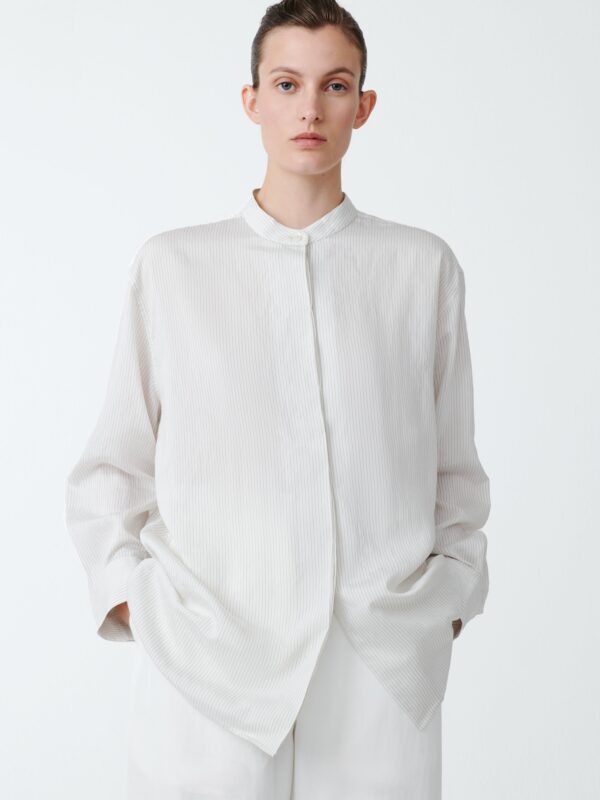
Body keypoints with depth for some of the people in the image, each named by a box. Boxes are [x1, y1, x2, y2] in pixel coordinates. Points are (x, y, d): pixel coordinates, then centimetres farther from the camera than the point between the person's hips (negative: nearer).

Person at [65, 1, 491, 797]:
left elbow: (455, 471, 11)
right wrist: (133, 603, -2)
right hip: (205, 665, 0)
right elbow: (109, 472, 9)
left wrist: (446, 606, 4)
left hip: (384, 674, 1)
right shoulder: (171, 265, 5)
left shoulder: (424, 267, 7)